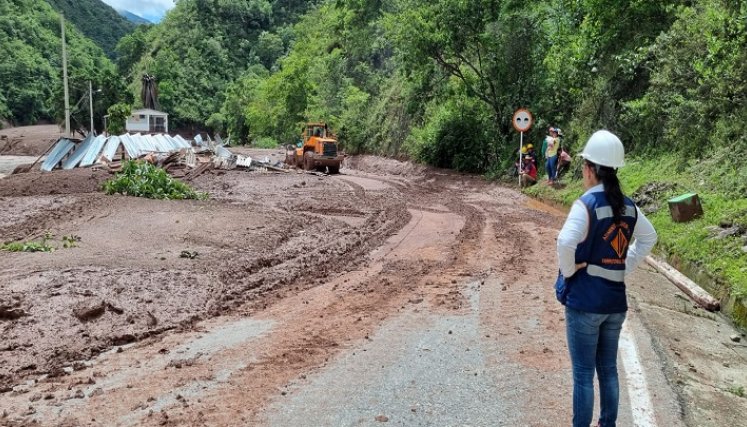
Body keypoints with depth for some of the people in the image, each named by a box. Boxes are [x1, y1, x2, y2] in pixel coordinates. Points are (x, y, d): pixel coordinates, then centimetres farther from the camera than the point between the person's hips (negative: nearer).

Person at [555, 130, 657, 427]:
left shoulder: (587, 204, -17)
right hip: (615, 301, 6)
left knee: (583, 375, 5)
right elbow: (649, 237, 20)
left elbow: (566, 243, -31)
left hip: (584, 301, -6)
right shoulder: (628, 206, 4)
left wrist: (568, 271, -13)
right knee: (608, 370, 19)